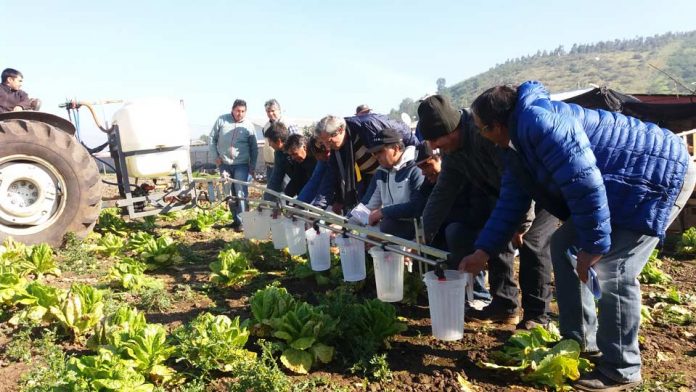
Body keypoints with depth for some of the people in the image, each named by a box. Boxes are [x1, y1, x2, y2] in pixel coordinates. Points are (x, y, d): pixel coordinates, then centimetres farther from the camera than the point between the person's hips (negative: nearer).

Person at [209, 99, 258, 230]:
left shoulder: (249, 125, -3)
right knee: (229, 194, 10)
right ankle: (236, 219, 24)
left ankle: (242, 220, -2)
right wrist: (215, 156, -1)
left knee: (241, 193, -10)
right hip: (224, 164, 2)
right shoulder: (221, 120, -2)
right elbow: (212, 138, 7)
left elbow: (254, 148, 3)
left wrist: (252, 167, 0)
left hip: (241, 164, -2)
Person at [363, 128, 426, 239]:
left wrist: (383, 212, -14)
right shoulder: (380, 173, 14)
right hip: (385, 228, 6)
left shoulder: (415, 170, -9)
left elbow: (417, 207, -19)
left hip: (410, 229, -6)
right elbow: (370, 205, 16)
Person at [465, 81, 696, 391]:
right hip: (620, 184, 10)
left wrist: (594, 245, -24)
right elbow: (511, 203, 12)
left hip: (659, 173, -10)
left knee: (612, 268, -16)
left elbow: (584, 182, -31)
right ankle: (578, 340, 20)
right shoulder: (517, 144, 8)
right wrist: (482, 251, 10)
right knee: (565, 245, 10)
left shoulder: (537, 120, -26)